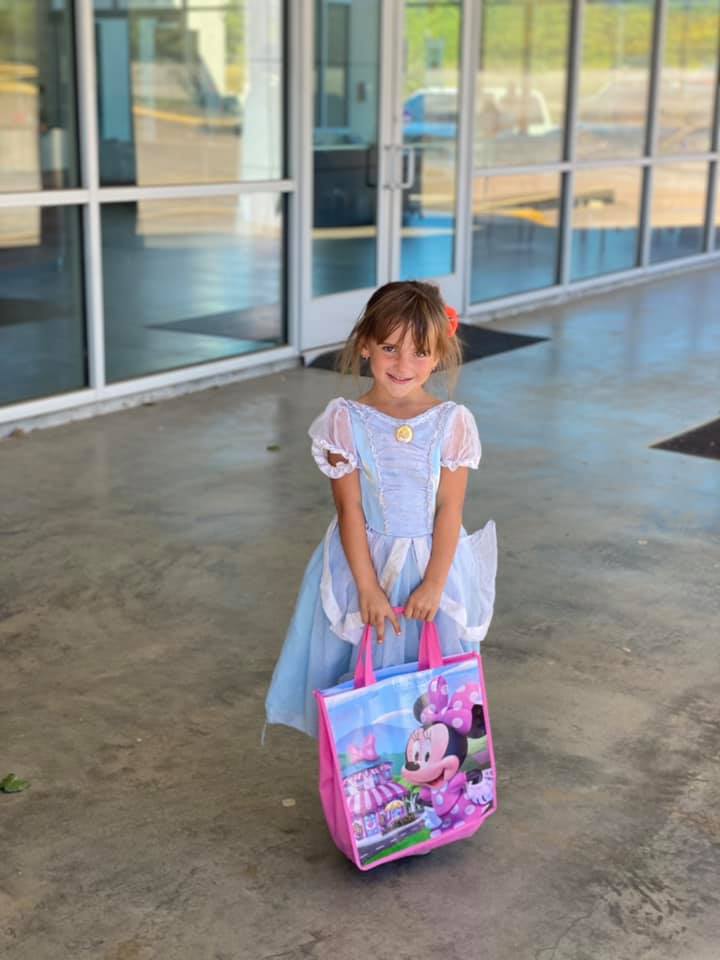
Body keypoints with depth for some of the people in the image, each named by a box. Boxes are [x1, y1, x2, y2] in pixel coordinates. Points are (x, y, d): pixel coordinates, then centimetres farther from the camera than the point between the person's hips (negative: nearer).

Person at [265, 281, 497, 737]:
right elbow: (350, 509, -10)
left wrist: (434, 585, -11)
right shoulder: (345, 420, -10)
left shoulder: (452, 422, -9)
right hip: (366, 560, 0)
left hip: (433, 563, 1)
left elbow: (450, 509, -7)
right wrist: (368, 588, -12)